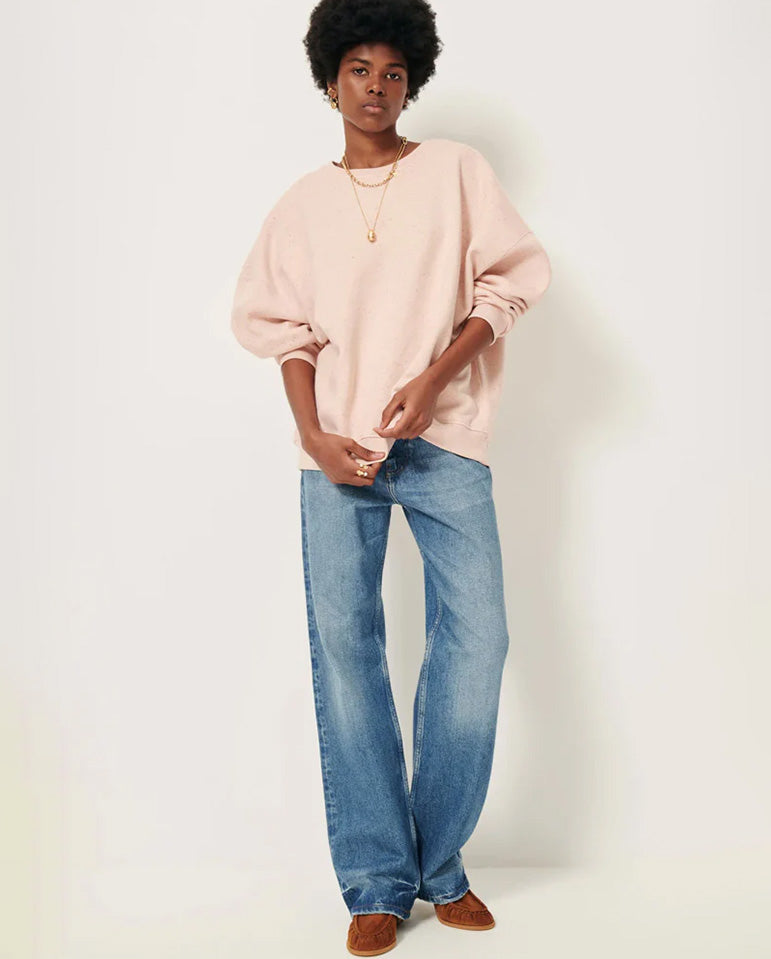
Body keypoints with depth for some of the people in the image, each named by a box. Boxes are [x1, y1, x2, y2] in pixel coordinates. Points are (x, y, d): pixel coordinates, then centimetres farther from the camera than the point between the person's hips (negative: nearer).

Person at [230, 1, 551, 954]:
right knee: (344, 646, -4)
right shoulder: (303, 202, 14)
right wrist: (313, 434, -5)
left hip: (443, 437, -1)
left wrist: (433, 380, -10)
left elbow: (507, 279, 3)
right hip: (339, 447, 1)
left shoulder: (455, 169, 10)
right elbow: (287, 330, 11)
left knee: (475, 638, -8)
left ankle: (440, 865, 10)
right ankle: (377, 883, 6)